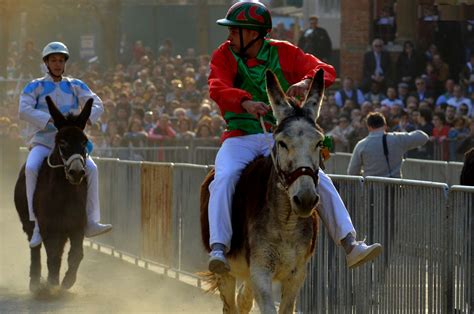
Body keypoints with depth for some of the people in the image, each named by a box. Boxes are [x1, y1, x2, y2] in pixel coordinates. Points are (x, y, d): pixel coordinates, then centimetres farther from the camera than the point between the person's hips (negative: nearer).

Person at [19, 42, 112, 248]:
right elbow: (24, 110, -12)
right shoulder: (35, 87, 4)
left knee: (91, 168, -25)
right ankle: (37, 225, -32)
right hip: (42, 143, -2)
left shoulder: (76, 86, 13)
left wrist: (86, 119, -19)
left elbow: (97, 104, 4)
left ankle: (90, 222, -22)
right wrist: (52, 120, -24)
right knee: (31, 168, -33)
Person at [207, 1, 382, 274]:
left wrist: (306, 82, -25)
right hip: (240, 138, -1)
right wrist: (246, 102, -38)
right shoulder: (224, 56, 2)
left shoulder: (283, 53, 6)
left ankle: (351, 245, -19)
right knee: (224, 178, -30)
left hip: (280, 138, 1)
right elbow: (218, 89, -17)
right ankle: (219, 249, -37)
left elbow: (327, 72, -1)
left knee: (319, 180, -16)